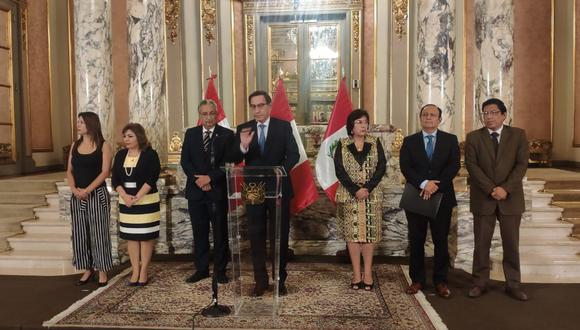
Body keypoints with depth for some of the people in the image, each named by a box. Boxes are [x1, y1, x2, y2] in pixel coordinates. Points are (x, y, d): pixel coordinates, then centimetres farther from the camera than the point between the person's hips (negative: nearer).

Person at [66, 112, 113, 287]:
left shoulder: (103, 146, -4)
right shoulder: (75, 145, 10)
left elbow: (105, 172, -11)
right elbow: (70, 171, 9)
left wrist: (87, 190, -16)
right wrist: (73, 189, -8)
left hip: (97, 194, -5)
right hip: (77, 196, 5)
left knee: (98, 233, -1)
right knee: (80, 233, 8)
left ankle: (102, 271, 9)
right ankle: (88, 269, 21)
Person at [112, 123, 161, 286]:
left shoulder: (150, 154, -7)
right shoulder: (120, 155, 8)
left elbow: (152, 178, -15)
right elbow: (115, 179, 3)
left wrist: (137, 197, -20)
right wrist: (125, 196, -12)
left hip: (146, 201, -5)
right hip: (126, 201, 5)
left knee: (145, 236, 1)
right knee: (131, 236, 8)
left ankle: (144, 271, 10)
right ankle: (135, 271, 16)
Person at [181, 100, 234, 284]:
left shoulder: (227, 135, -1)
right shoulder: (191, 134, 9)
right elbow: (185, 160, 3)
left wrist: (210, 178, -16)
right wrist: (198, 180, -10)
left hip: (218, 191, -3)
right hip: (196, 191, 3)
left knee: (220, 232, 5)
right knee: (199, 232, 11)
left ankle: (220, 270, 17)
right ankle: (201, 269, 23)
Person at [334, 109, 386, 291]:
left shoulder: (375, 143, 6)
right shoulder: (342, 145, 3)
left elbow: (382, 167, -2)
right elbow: (339, 170, -4)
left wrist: (367, 188, -14)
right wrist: (355, 190, -14)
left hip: (371, 195, 1)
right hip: (349, 195, -1)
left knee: (370, 233, 2)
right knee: (352, 233, 1)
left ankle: (368, 273, 10)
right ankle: (357, 274, 9)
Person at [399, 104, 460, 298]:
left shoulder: (450, 140, 7)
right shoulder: (409, 141, 7)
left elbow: (454, 166, -5)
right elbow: (405, 167, -6)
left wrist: (435, 185, -16)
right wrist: (423, 184, -20)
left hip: (442, 197, 0)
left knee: (441, 241, 6)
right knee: (416, 241, 6)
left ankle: (440, 281, 17)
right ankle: (417, 280, 16)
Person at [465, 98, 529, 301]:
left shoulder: (518, 135, 4)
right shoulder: (473, 137, 3)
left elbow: (522, 164, -3)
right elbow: (472, 166, -5)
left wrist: (505, 188, -15)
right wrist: (491, 189, -15)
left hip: (511, 198, 0)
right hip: (482, 198, 0)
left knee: (511, 244, 7)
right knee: (481, 244, 5)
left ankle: (513, 284, 18)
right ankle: (480, 283, 15)